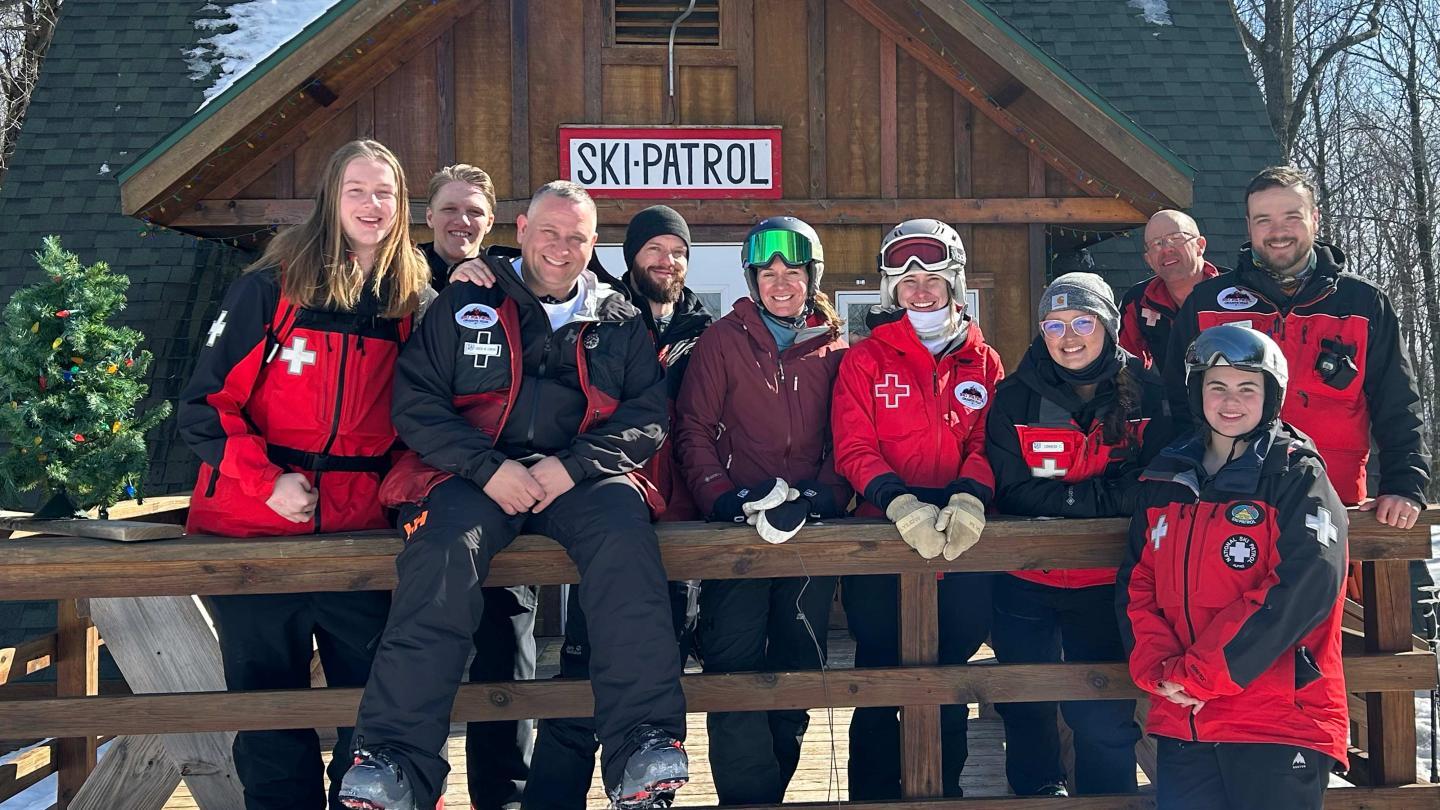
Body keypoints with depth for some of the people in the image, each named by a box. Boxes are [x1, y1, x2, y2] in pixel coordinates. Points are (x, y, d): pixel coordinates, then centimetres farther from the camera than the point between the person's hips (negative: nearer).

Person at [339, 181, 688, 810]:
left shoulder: (620, 320, 16)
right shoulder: (464, 304, 11)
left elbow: (648, 415, 8)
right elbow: (416, 401, 3)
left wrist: (574, 465, -10)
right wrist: (488, 468, -12)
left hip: (582, 475, 1)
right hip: (476, 473, -1)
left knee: (624, 536, -32)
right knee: (443, 549, -32)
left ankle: (646, 747, -31)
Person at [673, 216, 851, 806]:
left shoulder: (835, 348, 10)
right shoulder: (724, 340, 4)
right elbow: (693, 430, 0)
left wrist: (822, 498, -9)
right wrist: (727, 502, -13)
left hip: (812, 524, 3)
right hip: (736, 524, -2)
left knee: (799, 666, 7)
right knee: (735, 664, -9)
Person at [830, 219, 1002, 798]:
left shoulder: (982, 361, 12)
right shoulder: (865, 359, 6)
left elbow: (989, 442, 3)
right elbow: (853, 446, -3)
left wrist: (968, 498, -18)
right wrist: (900, 502, -20)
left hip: (960, 534, 2)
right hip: (882, 529, -1)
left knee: (952, 661, 7)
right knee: (879, 663, 3)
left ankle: (944, 788, 23)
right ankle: (874, 793, 17)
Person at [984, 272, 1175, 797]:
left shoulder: (1146, 394, -3)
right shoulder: (1015, 399, -4)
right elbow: (1014, 492, -11)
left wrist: (1058, 498, -18)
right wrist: (1098, 496, -19)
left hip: (1107, 584, -1)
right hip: (1026, 582, 1)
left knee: (1105, 718, 3)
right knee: (1025, 710, 15)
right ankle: (1038, 792, 37)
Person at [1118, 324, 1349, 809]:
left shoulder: (1298, 477, -3)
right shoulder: (1166, 479, 11)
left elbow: (1302, 590, -15)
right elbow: (1136, 586, 9)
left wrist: (1196, 675, -17)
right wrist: (1159, 671, -9)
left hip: (1280, 720, -4)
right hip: (1182, 722, 4)